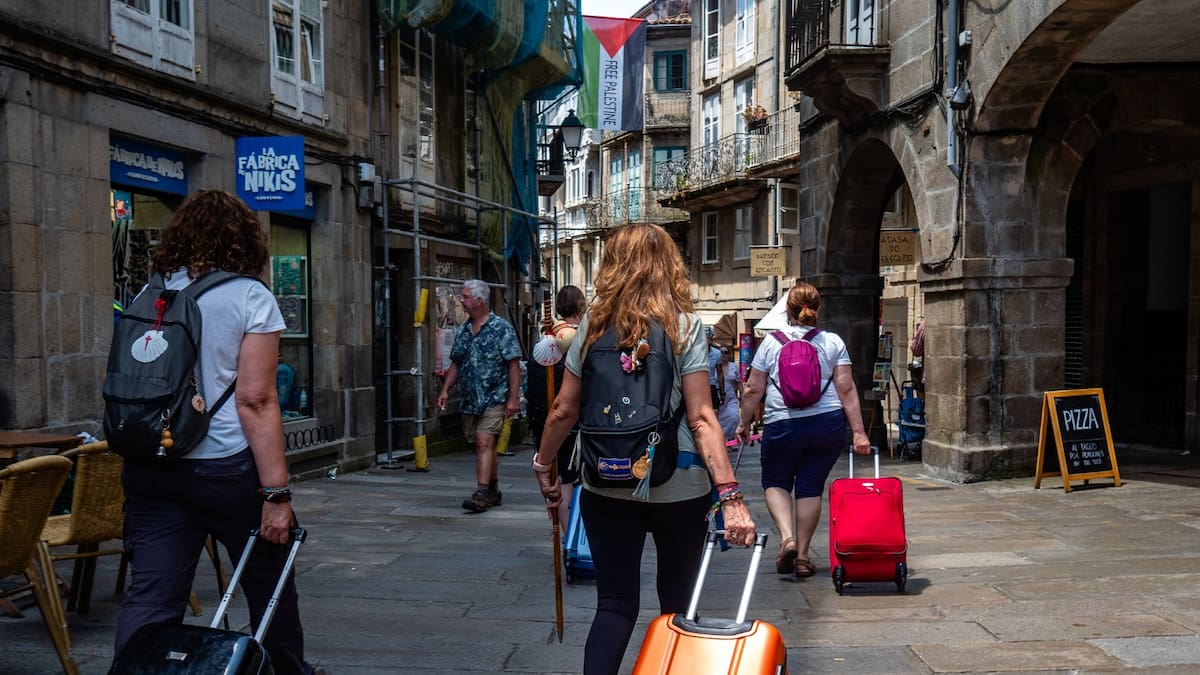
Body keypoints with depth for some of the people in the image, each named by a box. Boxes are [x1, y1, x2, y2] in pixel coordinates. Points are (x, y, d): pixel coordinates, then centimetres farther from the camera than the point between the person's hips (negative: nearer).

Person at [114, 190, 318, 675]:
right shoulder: (250, 298, -7)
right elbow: (256, 400, -14)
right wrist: (276, 493, -14)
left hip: (151, 470, 4)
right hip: (227, 468, -4)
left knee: (150, 596, 4)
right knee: (269, 583, 15)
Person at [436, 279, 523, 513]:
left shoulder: (501, 328, -7)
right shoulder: (462, 331, 12)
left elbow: (513, 364, -9)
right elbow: (455, 364, 18)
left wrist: (513, 397, -15)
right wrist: (445, 390, 8)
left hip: (494, 399, -7)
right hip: (469, 399, 7)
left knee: (485, 442, -16)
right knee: (483, 445, 13)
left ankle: (482, 493, -19)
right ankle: (493, 491, 25)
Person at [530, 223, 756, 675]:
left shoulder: (594, 323, 0)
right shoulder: (684, 326, -7)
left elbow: (564, 410, 1)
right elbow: (701, 417, -15)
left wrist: (543, 465, 15)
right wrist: (731, 496, -16)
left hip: (607, 486, 2)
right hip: (677, 487, -1)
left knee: (615, 604, 8)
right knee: (677, 602, 18)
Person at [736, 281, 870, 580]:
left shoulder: (771, 342, 1)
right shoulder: (833, 342, 2)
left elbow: (753, 390, 3)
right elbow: (846, 390, -2)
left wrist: (744, 422, 15)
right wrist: (859, 432, 0)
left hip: (782, 425, -1)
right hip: (828, 423, 2)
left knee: (775, 482, 16)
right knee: (811, 487, 11)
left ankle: (787, 537, -5)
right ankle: (802, 556, 15)